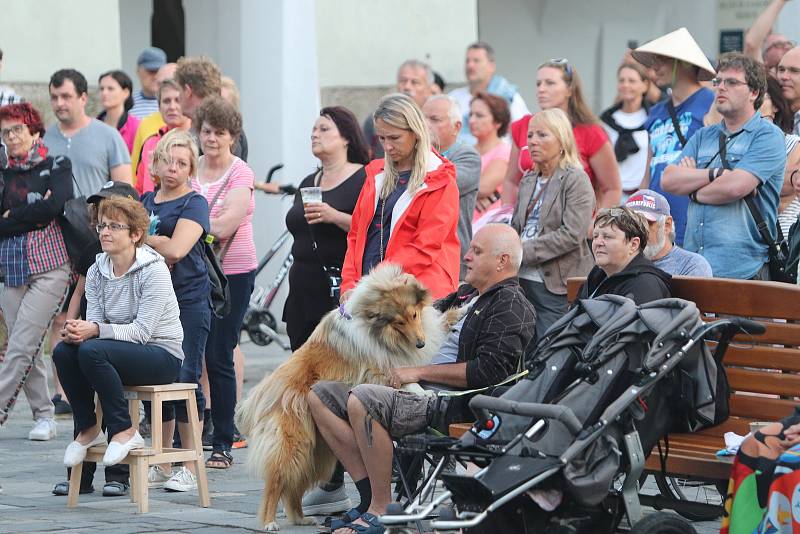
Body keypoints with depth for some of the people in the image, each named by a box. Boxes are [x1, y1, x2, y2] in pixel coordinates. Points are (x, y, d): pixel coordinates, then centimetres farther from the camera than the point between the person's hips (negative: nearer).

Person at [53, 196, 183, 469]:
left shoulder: (154, 270, -15)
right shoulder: (96, 272, 5)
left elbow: (142, 330, -21)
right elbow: (94, 321, 0)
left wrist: (95, 330, -33)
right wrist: (78, 330, -25)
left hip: (163, 355, -6)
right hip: (125, 351, 6)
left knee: (92, 351, -31)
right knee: (63, 350, -20)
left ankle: (124, 431, -22)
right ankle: (87, 429, -6)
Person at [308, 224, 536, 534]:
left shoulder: (510, 305, -5)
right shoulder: (466, 295, 25)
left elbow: (488, 371, -17)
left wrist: (420, 372, -13)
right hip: (417, 391, 10)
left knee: (362, 399, -33)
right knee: (321, 395, 1)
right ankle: (369, 495, -8)